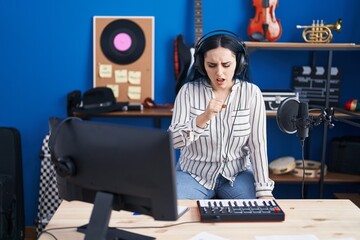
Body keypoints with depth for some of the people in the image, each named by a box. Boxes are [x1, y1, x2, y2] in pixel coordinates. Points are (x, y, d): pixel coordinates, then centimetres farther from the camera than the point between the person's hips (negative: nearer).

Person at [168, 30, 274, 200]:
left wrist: (264, 191, -18)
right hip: (193, 173, 0)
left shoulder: (251, 92, -8)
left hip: (238, 173, 1)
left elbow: (258, 145, -10)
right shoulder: (188, 91, -9)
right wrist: (204, 117, -34)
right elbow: (174, 140, -18)